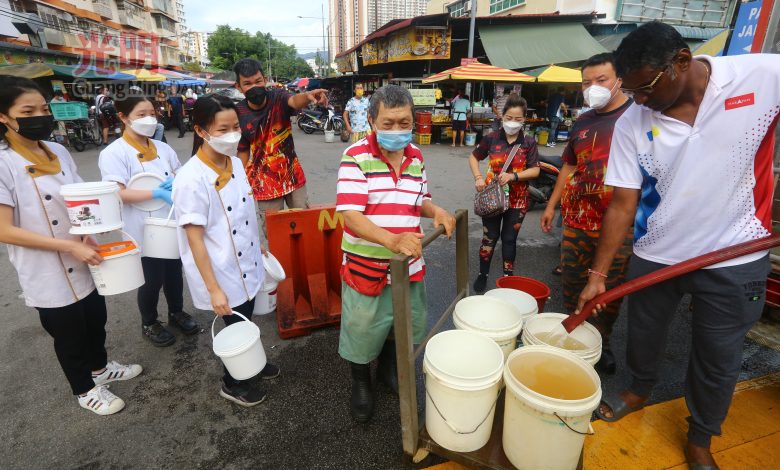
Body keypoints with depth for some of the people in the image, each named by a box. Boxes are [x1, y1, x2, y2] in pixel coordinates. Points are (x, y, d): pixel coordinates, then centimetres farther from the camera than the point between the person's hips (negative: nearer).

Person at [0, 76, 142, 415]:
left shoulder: (59, 152, 0)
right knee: (68, 333, 14)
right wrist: (70, 247, -23)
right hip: (48, 273, -5)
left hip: (85, 262, 6)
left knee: (96, 318, 21)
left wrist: (88, 236, -8)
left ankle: (100, 367, 47)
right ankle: (84, 390, 37)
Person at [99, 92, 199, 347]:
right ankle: (149, 324, 31)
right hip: (145, 229, -5)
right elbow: (118, 193, -19)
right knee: (152, 278, 8)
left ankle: (177, 312, 40)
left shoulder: (163, 148, 5)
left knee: (174, 271, 18)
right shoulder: (113, 153, -11)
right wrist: (157, 193, -26)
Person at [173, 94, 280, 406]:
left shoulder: (235, 163, -2)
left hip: (247, 264, 6)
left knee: (246, 322, 24)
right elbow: (194, 239, -22)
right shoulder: (191, 179, -24)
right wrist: (214, 289, -20)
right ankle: (232, 383, 40)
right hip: (222, 273, -6)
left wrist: (259, 247, 16)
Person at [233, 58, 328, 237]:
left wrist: (308, 96, -58)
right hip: (265, 183, 0)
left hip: (293, 175, 1)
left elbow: (295, 101, -35)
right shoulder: (239, 114, -9)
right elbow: (243, 151, 0)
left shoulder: (279, 98, -12)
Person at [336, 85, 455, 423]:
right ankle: (360, 382, 44)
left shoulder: (416, 157, 3)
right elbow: (351, 216, -23)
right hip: (366, 267, -5)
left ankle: (389, 367, 52)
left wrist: (436, 211, -7)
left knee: (407, 323, 21)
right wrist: (392, 240, -39)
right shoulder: (356, 157, -16)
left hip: (410, 264, 5)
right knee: (363, 329, 13)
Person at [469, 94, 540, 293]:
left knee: (509, 239, 10)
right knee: (490, 237, 7)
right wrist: (478, 177, -7)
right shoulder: (491, 138, -4)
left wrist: (513, 176, -23)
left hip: (517, 199, 0)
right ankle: (483, 274, 23)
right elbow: (473, 157, 8)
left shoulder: (529, 142, -5)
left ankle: (508, 276, 26)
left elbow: (535, 170, -7)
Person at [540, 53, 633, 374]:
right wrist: (551, 205, 18)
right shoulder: (583, 123, 12)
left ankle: (601, 343, 31)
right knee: (571, 284, 14)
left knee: (610, 290, 10)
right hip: (576, 219, 5)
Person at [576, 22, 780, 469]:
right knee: (643, 337, 19)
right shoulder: (631, 125, -10)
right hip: (655, 256, 1)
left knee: (718, 360, 14)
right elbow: (623, 204, -9)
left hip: (734, 260, 0)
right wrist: (599, 273, -11)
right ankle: (640, 390, 50)